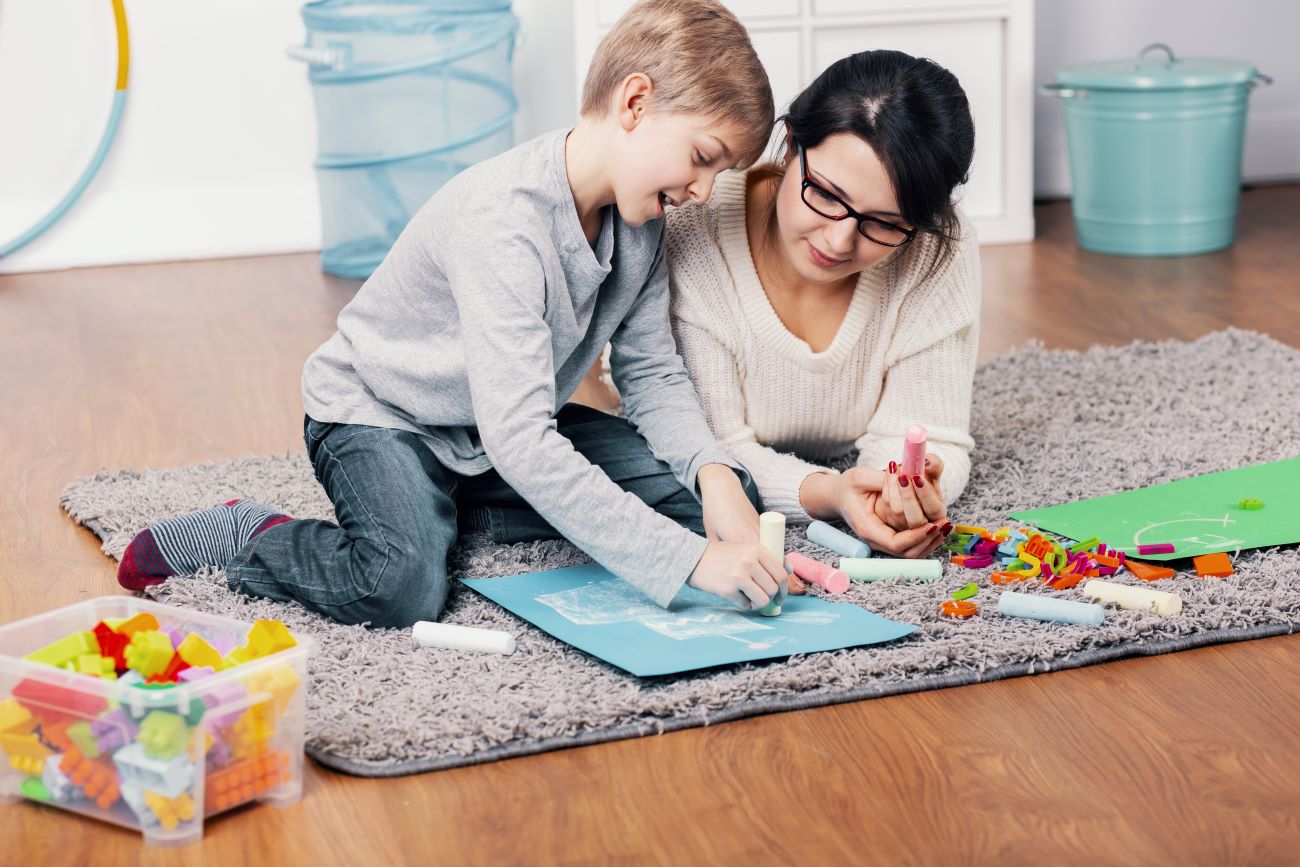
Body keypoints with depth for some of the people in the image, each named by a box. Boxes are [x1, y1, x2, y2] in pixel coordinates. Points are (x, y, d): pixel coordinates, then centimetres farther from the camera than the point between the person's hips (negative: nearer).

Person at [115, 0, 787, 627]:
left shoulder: (641, 218, -9)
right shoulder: (502, 218, -34)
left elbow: (651, 374, 0)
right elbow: (519, 444, -41)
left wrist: (713, 472, -22)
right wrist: (689, 558, -43)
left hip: (514, 422, 8)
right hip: (377, 414, -8)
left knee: (722, 494, -5)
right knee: (403, 588, -36)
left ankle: (454, 508, 4)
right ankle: (246, 537, -4)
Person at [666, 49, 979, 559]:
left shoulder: (943, 252, -29)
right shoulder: (695, 241, -35)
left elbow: (922, 434, -25)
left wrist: (908, 491, -50)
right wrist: (825, 493, -51)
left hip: (838, 468, 3)